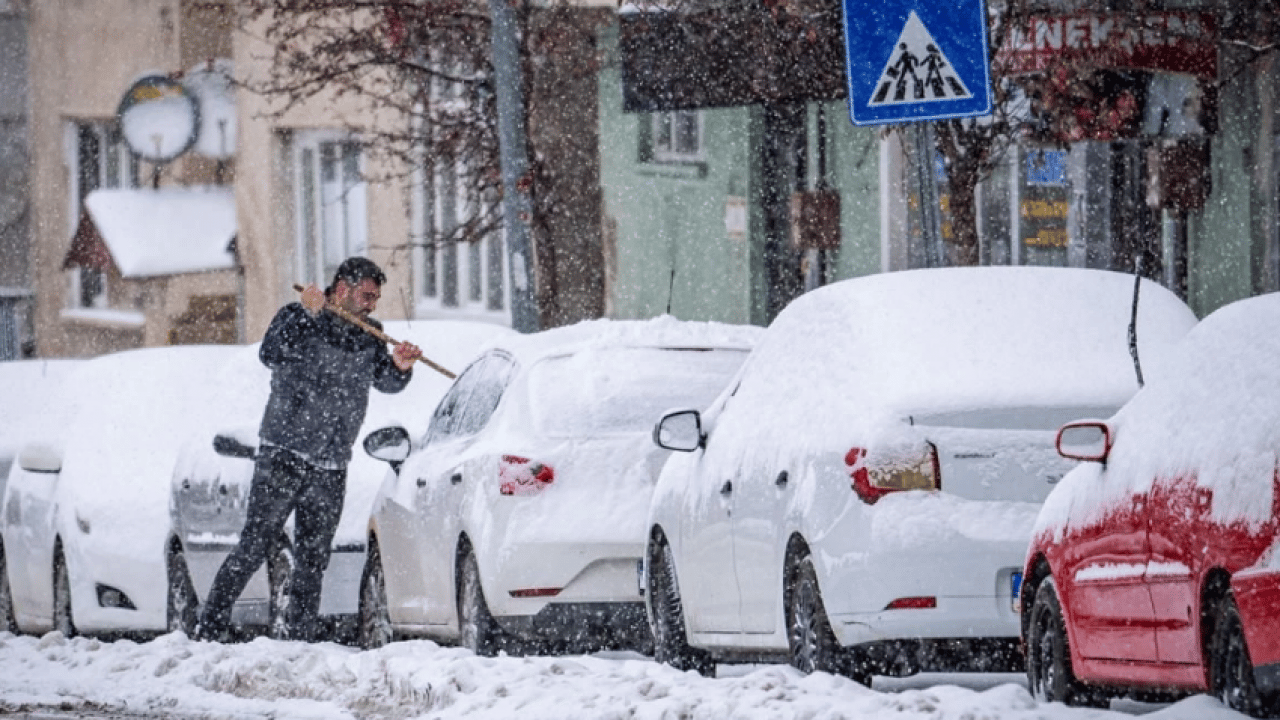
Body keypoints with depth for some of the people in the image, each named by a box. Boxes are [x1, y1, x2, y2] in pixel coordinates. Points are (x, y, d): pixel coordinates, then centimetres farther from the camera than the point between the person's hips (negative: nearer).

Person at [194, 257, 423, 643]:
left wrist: (400, 366, -14)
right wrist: (307, 315, -28)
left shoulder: (368, 336, 12)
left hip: (331, 468, 5)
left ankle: (300, 641, 9)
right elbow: (271, 354, -20)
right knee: (256, 545, -10)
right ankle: (210, 630, -6)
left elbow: (386, 382, 7)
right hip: (283, 456, -5)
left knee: (313, 560, 5)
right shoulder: (297, 318, -3)